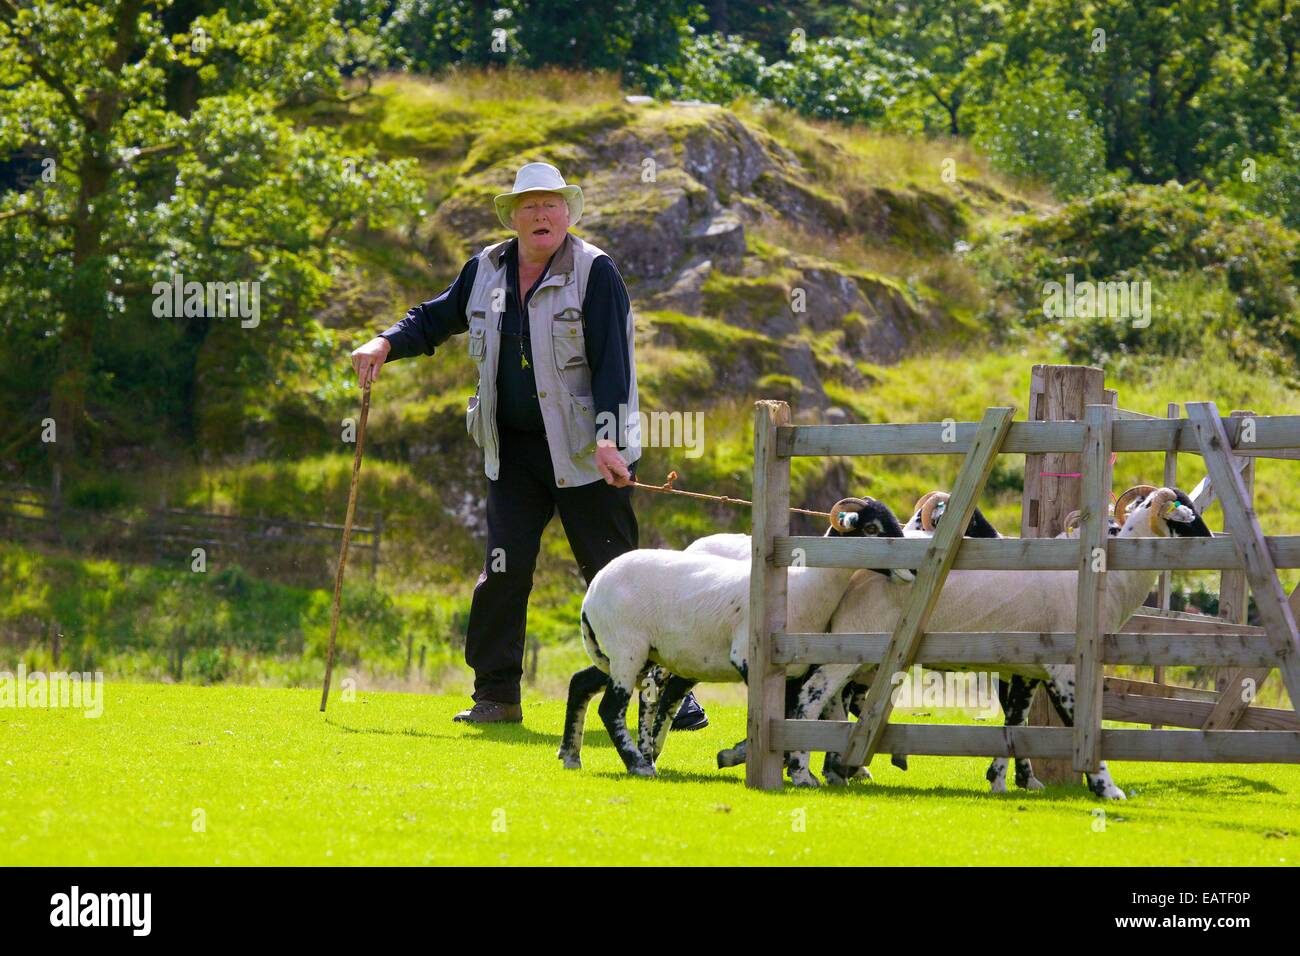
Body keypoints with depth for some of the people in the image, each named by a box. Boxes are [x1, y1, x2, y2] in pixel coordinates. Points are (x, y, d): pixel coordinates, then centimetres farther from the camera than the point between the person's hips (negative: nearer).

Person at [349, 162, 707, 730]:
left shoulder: (595, 272, -7)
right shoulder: (485, 272, 8)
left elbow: (612, 361, -11)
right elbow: (435, 320, 23)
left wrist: (607, 437, -20)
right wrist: (386, 345, 5)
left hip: (585, 454, -5)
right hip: (514, 453, 5)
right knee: (503, 570, -1)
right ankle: (496, 697, 7)